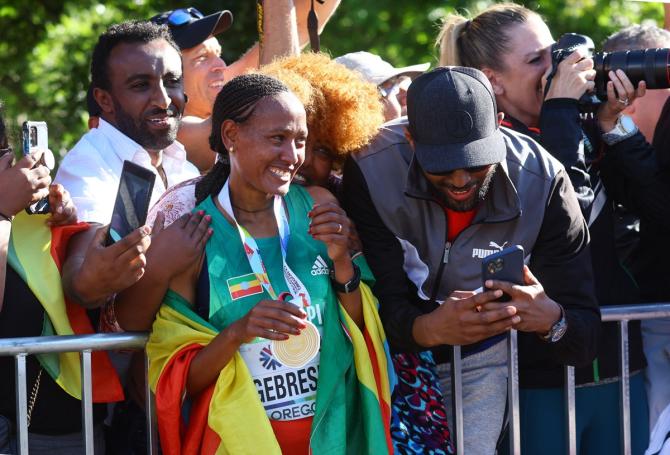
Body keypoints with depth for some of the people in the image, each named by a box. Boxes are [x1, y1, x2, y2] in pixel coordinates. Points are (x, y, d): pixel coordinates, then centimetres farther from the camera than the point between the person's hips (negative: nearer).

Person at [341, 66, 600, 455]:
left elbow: (586, 335, -23)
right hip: (399, 350, 0)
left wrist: (551, 320, -48)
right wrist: (429, 329, -50)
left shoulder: (543, 181, -23)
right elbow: (381, 305, -27)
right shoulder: (371, 171, -26)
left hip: (481, 359, 0)